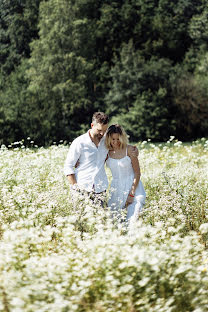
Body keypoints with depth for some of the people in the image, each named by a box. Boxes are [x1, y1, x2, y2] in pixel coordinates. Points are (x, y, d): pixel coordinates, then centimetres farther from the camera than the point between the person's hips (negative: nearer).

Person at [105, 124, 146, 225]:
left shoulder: (129, 150, -8)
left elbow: (137, 173, -6)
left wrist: (131, 194, -11)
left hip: (133, 187, -4)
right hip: (116, 189, 4)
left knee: (131, 220, -16)